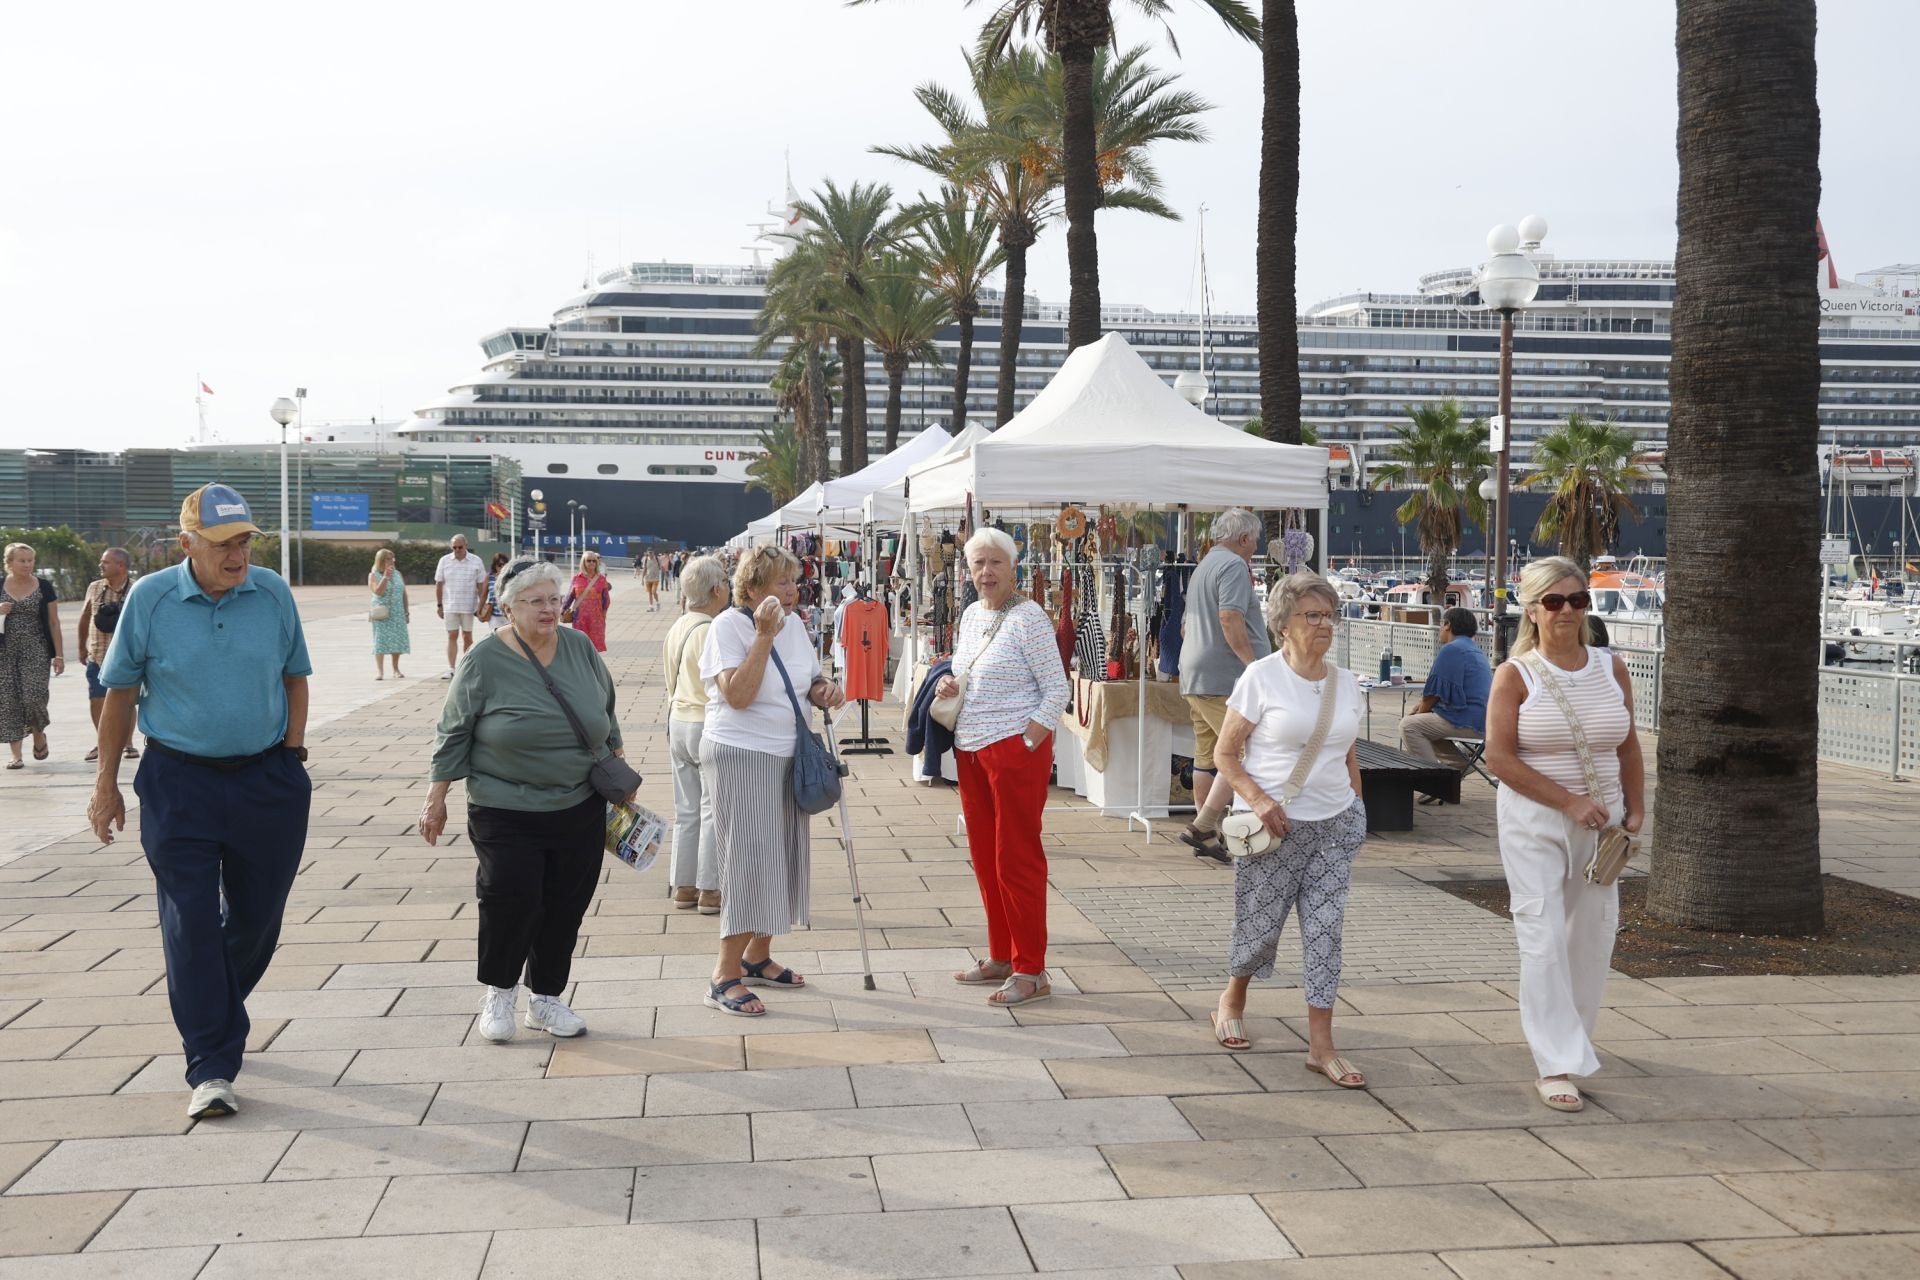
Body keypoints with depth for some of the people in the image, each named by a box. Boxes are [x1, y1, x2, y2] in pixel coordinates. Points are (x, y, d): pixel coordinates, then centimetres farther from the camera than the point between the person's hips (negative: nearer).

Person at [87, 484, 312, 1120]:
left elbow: (294, 679, 10)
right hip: (180, 785, -2)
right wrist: (106, 784, 3)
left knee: (256, 914, 12)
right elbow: (120, 693, 2)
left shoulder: (273, 593, -2)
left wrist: (292, 755, 3)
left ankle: (218, 1016, 37)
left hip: (268, 780, 2)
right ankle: (211, 1071, -1)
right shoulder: (150, 598, -6)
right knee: (191, 922, -5)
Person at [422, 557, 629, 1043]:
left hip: (580, 808, 4)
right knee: (510, 899, -11)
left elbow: (606, 713, 15)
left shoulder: (580, 648, 3)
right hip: (506, 813, -4)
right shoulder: (485, 661, -8)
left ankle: (546, 998, 23)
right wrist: (435, 800, -3)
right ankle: (498, 992, 14)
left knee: (565, 906, 6)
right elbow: (454, 735, -3)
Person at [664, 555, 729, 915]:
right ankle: (709, 891, 3)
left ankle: (683, 886, 19)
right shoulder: (712, 631, -19)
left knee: (686, 810, 13)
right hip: (708, 726, -8)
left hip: (678, 721, 8)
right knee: (713, 810, 0)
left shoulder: (676, 628, 8)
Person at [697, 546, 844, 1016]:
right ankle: (724, 977, -5)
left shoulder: (794, 624, 9)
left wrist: (824, 690, -1)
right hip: (739, 756, -8)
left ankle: (757, 957, 28)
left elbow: (809, 684, 21)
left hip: (786, 757, 8)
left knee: (781, 858, 12)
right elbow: (738, 695, -24)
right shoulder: (728, 626, -13)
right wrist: (764, 637, -25)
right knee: (749, 859, -11)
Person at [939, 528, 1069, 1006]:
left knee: (1017, 858, -4)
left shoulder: (1028, 617, -12)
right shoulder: (970, 614, 12)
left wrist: (1029, 743, -17)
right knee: (984, 857, 13)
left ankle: (1031, 971, 4)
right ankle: (1001, 957, 25)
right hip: (970, 748, 8)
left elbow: (1056, 689, -12)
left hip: (1015, 748, -8)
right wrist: (950, 684, 4)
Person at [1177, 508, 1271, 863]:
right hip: (1225, 677, -10)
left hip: (1194, 677, 10)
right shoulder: (1234, 566, -8)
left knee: (1206, 756, 11)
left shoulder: (1202, 567, 22)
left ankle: (1207, 835, 14)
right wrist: (1253, 663, -21)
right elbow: (1230, 619, -21)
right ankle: (1202, 827, -13)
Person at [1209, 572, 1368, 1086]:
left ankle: (1321, 1045, 5)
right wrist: (1258, 798, -20)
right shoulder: (1262, 677, -8)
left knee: (1324, 928, 1)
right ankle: (1233, 1002, 36)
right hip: (1275, 824, -4)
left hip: (1335, 824, 4)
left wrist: (1357, 810, 12)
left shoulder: (1346, 683, 7)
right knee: (1260, 923, 6)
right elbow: (1225, 753, -7)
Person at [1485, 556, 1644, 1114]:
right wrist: (1570, 802, -17)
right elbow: (1500, 758, -13)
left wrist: (1634, 811, 4)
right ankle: (1555, 1066, -3)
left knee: (1594, 934, 9)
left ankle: (1569, 1036, 32)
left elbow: (1629, 749, 13)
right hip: (1534, 823, -4)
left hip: (1600, 825, 4)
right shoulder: (1515, 675, -8)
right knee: (1544, 938, -8)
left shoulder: (1611, 669, 5)